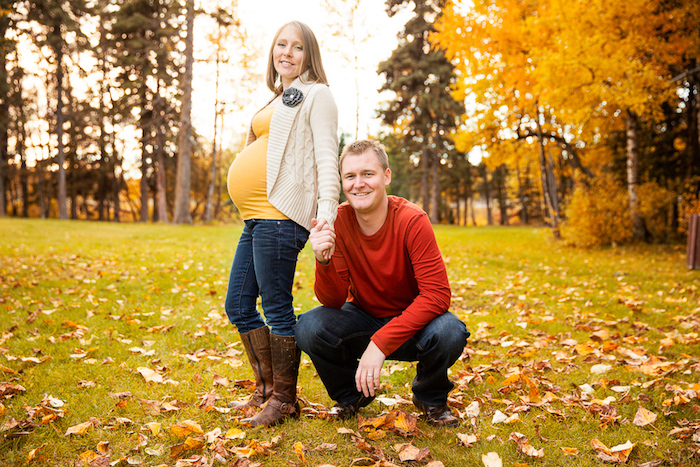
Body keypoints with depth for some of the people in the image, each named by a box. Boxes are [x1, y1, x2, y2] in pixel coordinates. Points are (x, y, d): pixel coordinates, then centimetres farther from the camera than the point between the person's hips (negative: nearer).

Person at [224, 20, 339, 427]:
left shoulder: (316, 94, 2)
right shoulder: (279, 100, 27)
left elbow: (326, 155, -10)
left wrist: (327, 205, -23)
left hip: (280, 214, -10)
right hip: (256, 218, 10)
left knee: (277, 308, -4)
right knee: (238, 305, 12)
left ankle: (284, 400, 10)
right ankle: (266, 389, 25)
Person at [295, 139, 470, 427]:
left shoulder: (412, 221, -23)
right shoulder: (337, 222, -15)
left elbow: (437, 294, -27)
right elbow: (332, 300, -16)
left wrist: (380, 343, -33)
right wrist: (324, 261, -38)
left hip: (410, 321, -2)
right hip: (362, 316, 2)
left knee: (450, 333, -34)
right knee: (308, 328, -26)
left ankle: (430, 398, 3)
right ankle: (351, 394, 7)